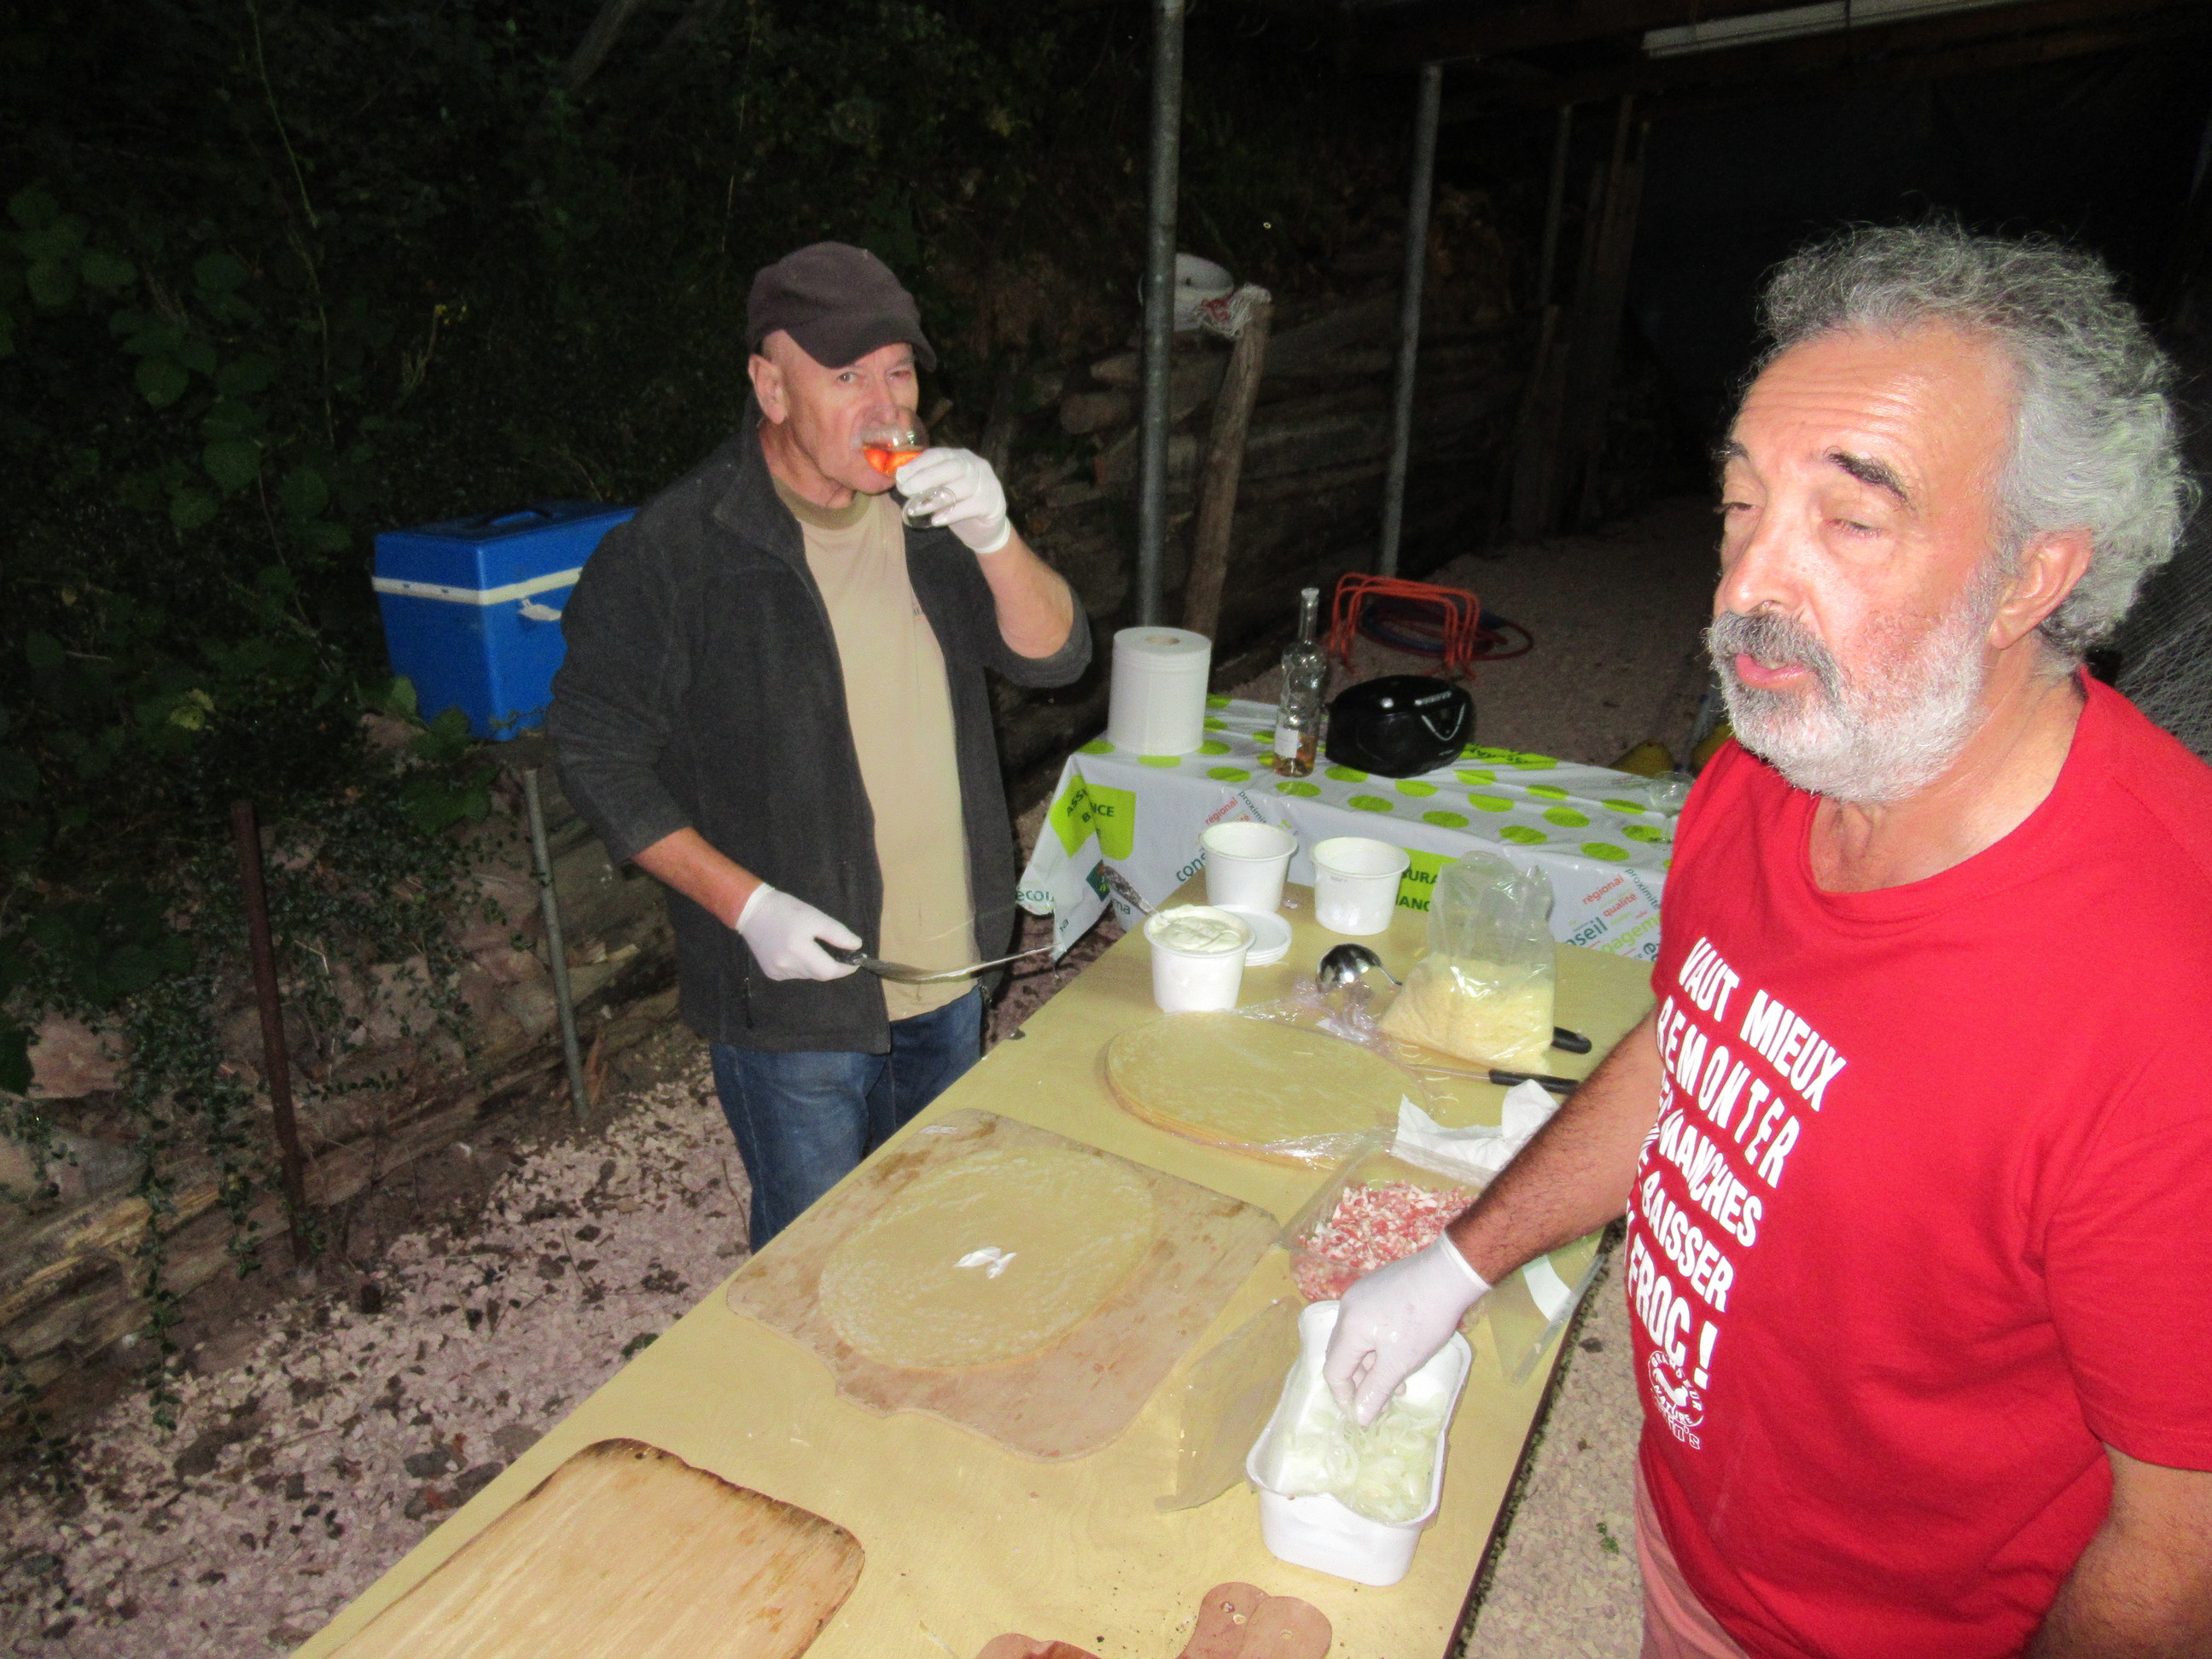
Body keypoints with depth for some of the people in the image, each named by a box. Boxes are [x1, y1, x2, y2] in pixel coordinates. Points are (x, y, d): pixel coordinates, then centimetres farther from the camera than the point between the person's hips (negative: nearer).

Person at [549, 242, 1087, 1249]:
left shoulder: (926, 512, 2)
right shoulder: (668, 552, -16)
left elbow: (1053, 658, -2)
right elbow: (598, 757, -12)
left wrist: (994, 538, -21)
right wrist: (747, 904, -20)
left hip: (946, 972, 6)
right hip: (791, 991, -5)